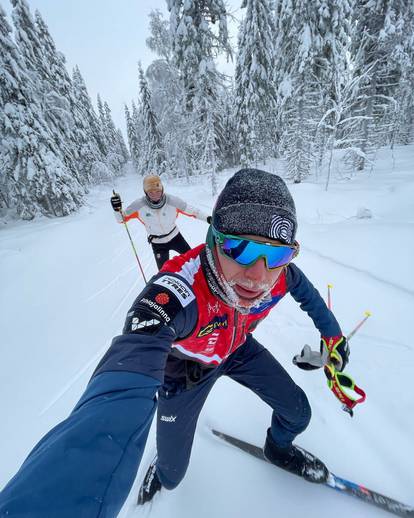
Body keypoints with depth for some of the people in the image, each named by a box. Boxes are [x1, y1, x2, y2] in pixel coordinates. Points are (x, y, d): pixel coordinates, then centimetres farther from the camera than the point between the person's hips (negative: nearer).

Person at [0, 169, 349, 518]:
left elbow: (306, 292, -2)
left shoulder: (281, 272, -27)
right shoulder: (176, 293, -46)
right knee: (173, 471, 13)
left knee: (298, 414, 9)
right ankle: (164, 472, 56)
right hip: (187, 364, -3)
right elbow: (119, 398, -57)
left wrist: (333, 335, 9)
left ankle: (280, 448, 49)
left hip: (238, 348, 4)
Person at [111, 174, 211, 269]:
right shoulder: (139, 205, -24)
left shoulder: (172, 201, -26)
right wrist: (117, 209, -31)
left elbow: (191, 210, -14)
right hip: (158, 244, 0)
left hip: (175, 236, 1)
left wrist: (207, 218, -16)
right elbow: (122, 219, -11)